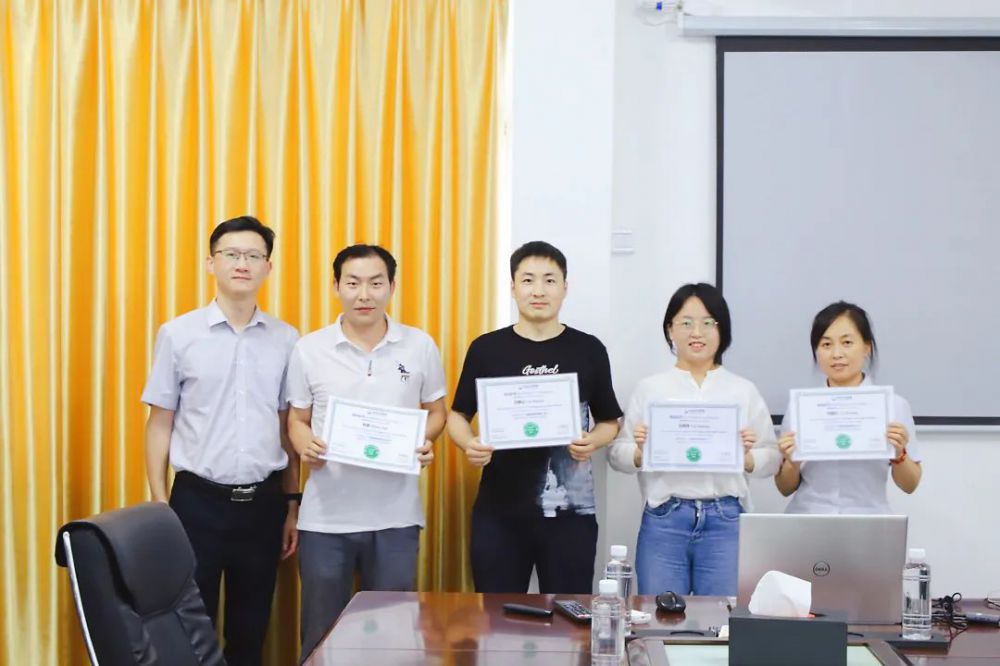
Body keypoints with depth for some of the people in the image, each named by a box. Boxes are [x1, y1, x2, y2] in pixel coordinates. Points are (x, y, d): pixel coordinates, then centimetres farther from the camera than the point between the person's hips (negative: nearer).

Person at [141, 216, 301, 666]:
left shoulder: (286, 340, 4)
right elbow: (160, 424, 0)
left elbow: (289, 427, 9)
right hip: (198, 500, -2)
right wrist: (159, 507, -4)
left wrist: (292, 504, 9)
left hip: (264, 502, 2)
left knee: (251, 629, 12)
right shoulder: (177, 335, -3)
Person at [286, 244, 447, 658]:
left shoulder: (420, 347, 1)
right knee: (321, 636, 10)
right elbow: (297, 420, 6)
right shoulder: (309, 350, 0)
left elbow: (436, 411, 10)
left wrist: (425, 441, -11)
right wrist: (306, 446, -15)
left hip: (396, 517, 1)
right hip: (325, 518, 0)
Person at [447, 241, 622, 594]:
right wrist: (470, 444, -13)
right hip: (498, 509, 0)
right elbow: (458, 415, 8)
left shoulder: (589, 350, 3)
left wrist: (592, 441, -12)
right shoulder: (486, 348, 2)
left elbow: (609, 421, 10)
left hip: (569, 510, 0)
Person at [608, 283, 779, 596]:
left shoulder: (744, 390, 6)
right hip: (664, 521, 0)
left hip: (726, 520, 0)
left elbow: (772, 459, 8)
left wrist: (746, 457, -12)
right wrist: (640, 451, -13)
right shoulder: (649, 388, 5)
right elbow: (616, 454, 6)